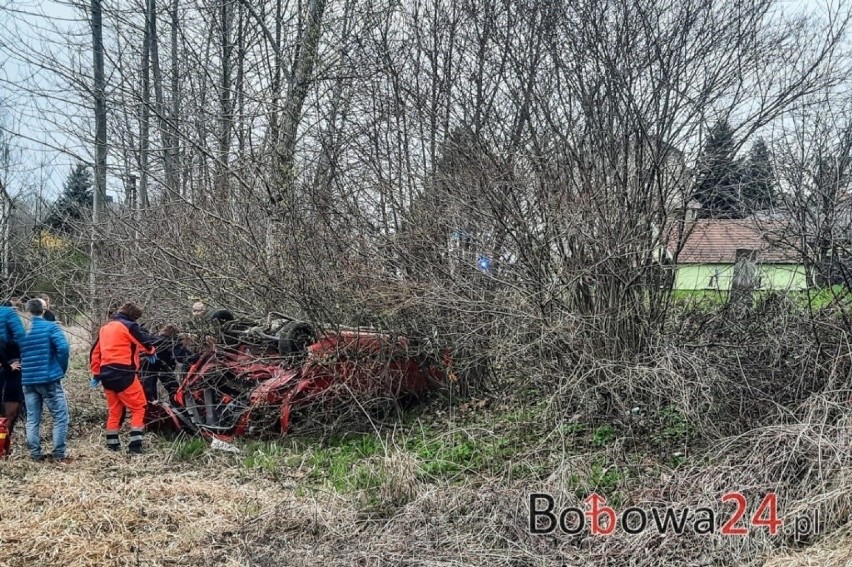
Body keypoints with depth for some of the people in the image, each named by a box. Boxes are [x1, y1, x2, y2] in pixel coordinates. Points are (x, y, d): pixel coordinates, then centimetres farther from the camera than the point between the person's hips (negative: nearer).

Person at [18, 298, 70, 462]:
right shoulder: (50, 327, -7)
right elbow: (63, 348, -18)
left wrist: (26, 370, 17)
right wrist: (62, 369, -4)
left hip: (28, 380, 5)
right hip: (49, 379, -5)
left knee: (32, 419, 11)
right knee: (60, 416, 3)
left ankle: (35, 454, 12)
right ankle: (59, 454, -1)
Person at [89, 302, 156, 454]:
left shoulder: (104, 328, 19)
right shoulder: (129, 326, -4)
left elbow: (95, 352, 21)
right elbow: (146, 342, -5)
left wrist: (96, 373, 26)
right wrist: (152, 352, 17)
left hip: (106, 375, 8)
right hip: (123, 374, -8)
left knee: (114, 410, 18)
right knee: (138, 408, -1)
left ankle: (112, 443, 20)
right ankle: (135, 444, -8)